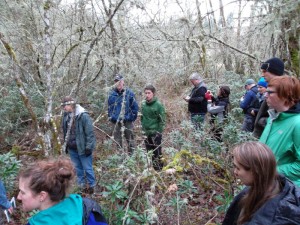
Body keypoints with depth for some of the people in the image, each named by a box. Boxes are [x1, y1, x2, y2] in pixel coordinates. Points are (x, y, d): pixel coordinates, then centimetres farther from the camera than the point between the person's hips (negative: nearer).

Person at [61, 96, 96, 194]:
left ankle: (91, 186, 23)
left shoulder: (83, 116, -18)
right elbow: (65, 132, 15)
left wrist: (88, 147, -17)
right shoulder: (66, 116, 3)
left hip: (82, 148, -7)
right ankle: (82, 185, 33)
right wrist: (66, 145, 16)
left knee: (87, 168, 6)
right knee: (77, 168, 18)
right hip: (72, 148, 7)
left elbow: (90, 133, -17)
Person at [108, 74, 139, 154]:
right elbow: (109, 107, 15)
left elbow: (135, 107, 0)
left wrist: (132, 117, -3)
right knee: (117, 140, 11)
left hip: (127, 121, -2)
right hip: (115, 121, 2)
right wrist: (110, 117, 9)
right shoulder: (112, 94, 3)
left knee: (130, 140, 7)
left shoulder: (129, 93, -4)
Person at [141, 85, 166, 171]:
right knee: (149, 152, 15)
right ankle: (153, 167, 29)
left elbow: (162, 120, -9)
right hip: (146, 133, 5)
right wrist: (143, 127, 10)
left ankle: (159, 169, 14)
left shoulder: (158, 105, -12)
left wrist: (159, 132, -12)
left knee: (157, 152, 2)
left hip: (155, 133, -5)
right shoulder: (143, 104, 3)